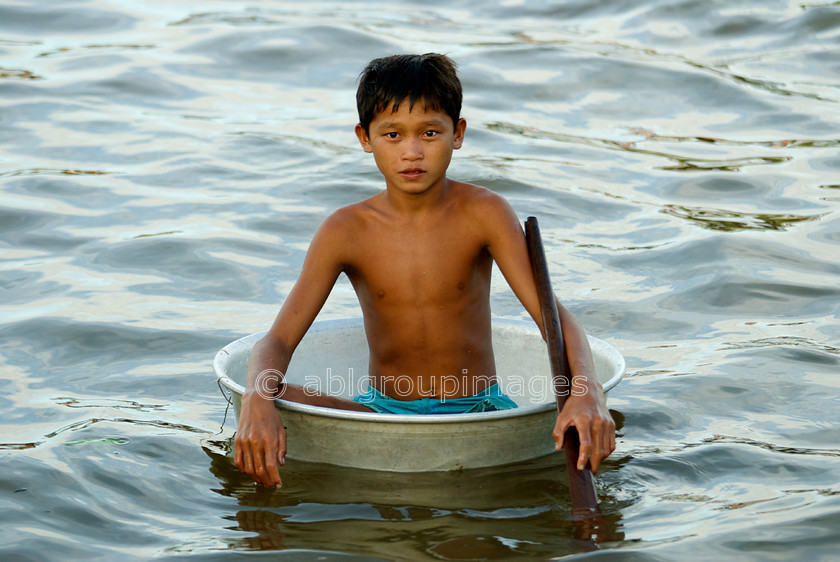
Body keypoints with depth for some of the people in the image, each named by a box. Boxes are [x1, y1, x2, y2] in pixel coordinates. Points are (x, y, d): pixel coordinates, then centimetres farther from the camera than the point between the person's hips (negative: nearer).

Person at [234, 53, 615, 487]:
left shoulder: (483, 214, -8)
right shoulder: (346, 231, -6)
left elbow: (552, 313, -16)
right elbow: (277, 341, -10)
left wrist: (586, 390, -38)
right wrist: (256, 404, -34)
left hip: (479, 411, -1)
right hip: (383, 413, 1)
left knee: (592, 435, -31)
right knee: (275, 401, -27)